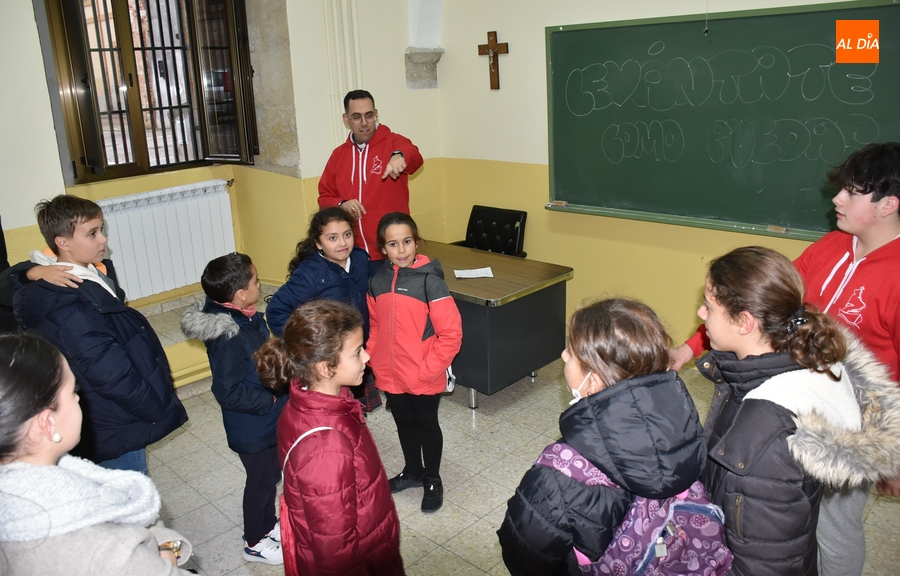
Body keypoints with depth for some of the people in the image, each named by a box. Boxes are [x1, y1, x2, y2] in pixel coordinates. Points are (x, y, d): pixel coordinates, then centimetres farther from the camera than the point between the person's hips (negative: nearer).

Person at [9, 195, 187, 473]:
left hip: (118, 425, 9)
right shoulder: (68, 311, -29)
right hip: (116, 434, -9)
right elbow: (113, 377, -28)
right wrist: (160, 411, -15)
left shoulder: (92, 276, -1)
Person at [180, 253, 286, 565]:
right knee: (261, 482, 13)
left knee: (271, 475, 25)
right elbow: (228, 392, -29)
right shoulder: (229, 337, -32)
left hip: (268, 421, 8)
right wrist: (270, 400, -21)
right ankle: (254, 543, 36)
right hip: (252, 428, -8)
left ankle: (268, 525, 48)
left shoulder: (246, 319, -4)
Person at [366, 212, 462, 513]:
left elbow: (451, 333, -18)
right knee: (404, 424, 22)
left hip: (423, 378, -4)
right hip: (390, 375, 5)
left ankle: (432, 480, 36)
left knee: (427, 425, 15)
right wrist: (375, 360, 2)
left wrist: (429, 368, -18)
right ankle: (412, 471, 46)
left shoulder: (430, 280, -18)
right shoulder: (377, 281, -2)